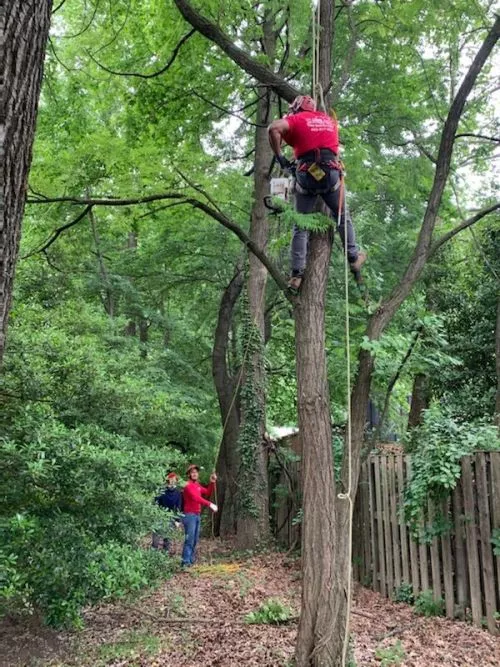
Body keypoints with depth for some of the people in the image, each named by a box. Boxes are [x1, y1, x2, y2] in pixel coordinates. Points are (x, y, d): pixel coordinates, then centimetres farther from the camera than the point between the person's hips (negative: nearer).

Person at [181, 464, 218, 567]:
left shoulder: (198, 485, 16)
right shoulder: (188, 486, -13)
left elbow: (208, 493, 21)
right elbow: (196, 498, -25)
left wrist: (212, 483, 6)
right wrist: (210, 504, -31)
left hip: (197, 515, 9)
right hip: (190, 515, -9)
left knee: (195, 540, 10)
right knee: (189, 539, -11)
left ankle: (191, 560, 15)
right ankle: (186, 562, -9)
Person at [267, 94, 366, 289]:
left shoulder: (296, 120, 7)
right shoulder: (329, 120, 23)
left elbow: (273, 128, -11)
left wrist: (279, 157, -4)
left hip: (306, 175, -2)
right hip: (331, 172, 3)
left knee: (301, 226, 5)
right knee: (342, 217, 22)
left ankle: (297, 274, 0)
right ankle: (353, 257, 25)